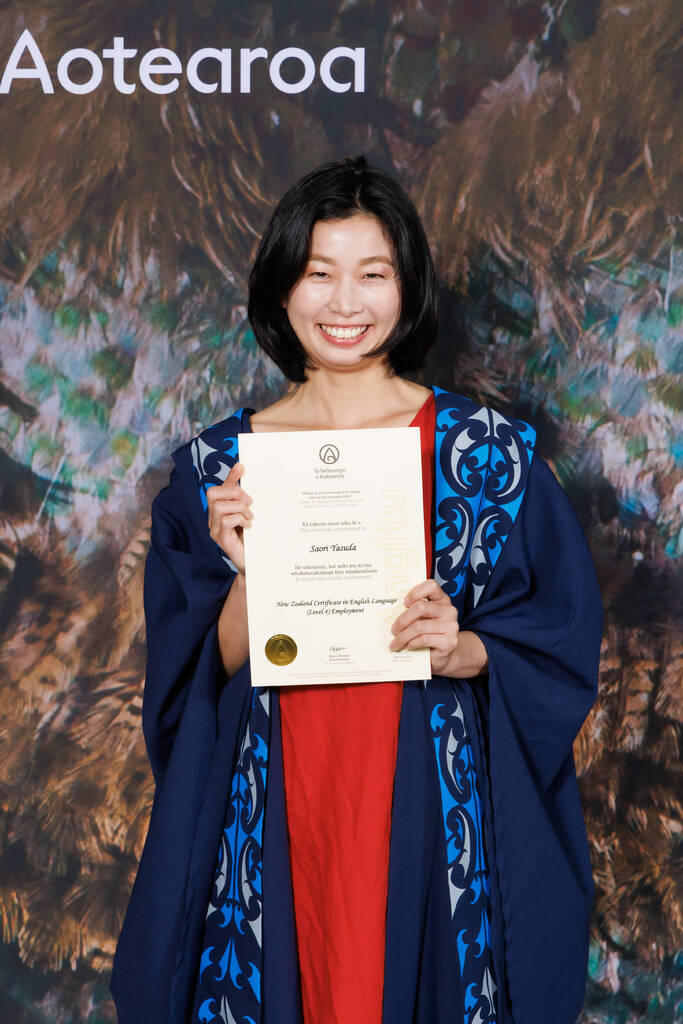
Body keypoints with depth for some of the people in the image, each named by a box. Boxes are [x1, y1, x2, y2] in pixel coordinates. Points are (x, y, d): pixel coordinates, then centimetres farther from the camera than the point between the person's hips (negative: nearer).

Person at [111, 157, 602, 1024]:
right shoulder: (217, 465, 1)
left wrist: (463, 650, -18)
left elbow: (561, 640, 1)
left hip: (432, 803, -1)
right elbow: (211, 675, 1)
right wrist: (246, 570, -16)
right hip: (277, 809, 1)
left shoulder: (486, 451, -3)